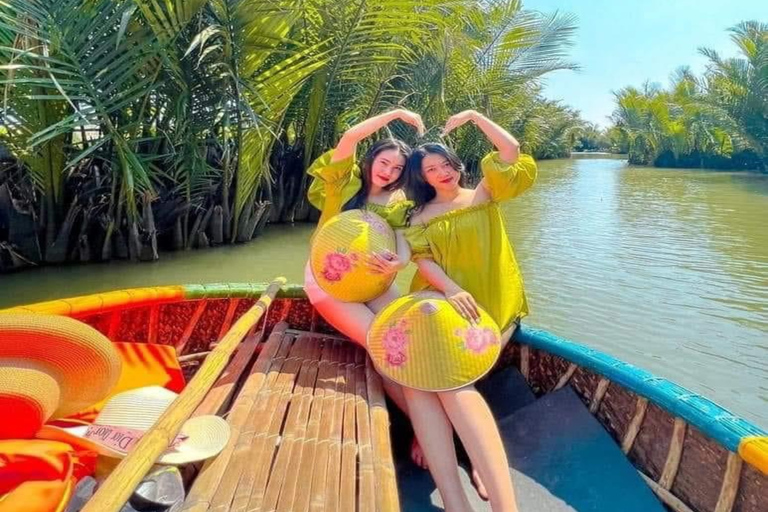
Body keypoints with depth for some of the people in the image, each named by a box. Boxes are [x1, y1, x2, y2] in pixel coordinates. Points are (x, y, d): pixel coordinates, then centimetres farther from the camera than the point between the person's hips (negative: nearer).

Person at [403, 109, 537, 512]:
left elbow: (511, 151, 2)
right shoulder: (421, 215, 17)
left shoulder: (483, 194, 15)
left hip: (489, 305, -2)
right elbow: (423, 259, 0)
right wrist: (451, 290, -19)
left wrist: (475, 116, 7)